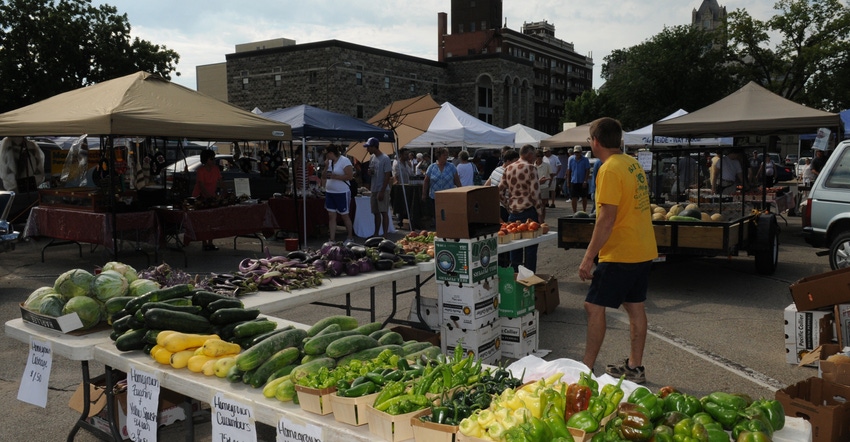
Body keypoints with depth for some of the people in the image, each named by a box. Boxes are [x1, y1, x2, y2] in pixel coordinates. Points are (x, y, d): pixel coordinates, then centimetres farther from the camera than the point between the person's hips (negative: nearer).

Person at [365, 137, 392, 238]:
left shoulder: (385, 159, -12)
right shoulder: (372, 157, 11)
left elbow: (387, 176, -15)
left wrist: (382, 192, -18)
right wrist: (369, 172, -4)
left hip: (382, 190, -8)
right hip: (374, 190, 8)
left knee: (384, 213, -5)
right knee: (376, 213, 13)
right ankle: (376, 234, 21)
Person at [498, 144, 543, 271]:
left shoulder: (508, 169, 8)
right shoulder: (530, 168, -10)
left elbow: (500, 192, 6)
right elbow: (535, 193, -14)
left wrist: (508, 206, 15)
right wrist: (540, 213, -6)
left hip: (513, 213, 6)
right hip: (528, 212, -6)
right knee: (530, 247, 3)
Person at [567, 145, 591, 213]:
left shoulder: (585, 160, -5)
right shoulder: (571, 159, 2)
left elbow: (588, 171, -6)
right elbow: (568, 170, 7)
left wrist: (585, 181, -14)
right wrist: (568, 180, 4)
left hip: (582, 182, -1)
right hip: (574, 182, 1)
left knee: (584, 197, 10)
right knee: (574, 198, 0)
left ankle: (584, 212, 24)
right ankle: (574, 212, 6)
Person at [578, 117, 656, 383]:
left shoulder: (610, 169, -17)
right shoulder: (633, 164, 12)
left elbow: (607, 218, -23)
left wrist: (588, 258, -20)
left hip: (620, 254, -10)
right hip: (643, 250, 10)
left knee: (594, 307, -3)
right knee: (635, 308, 14)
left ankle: (587, 368, 1)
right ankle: (634, 368, 23)